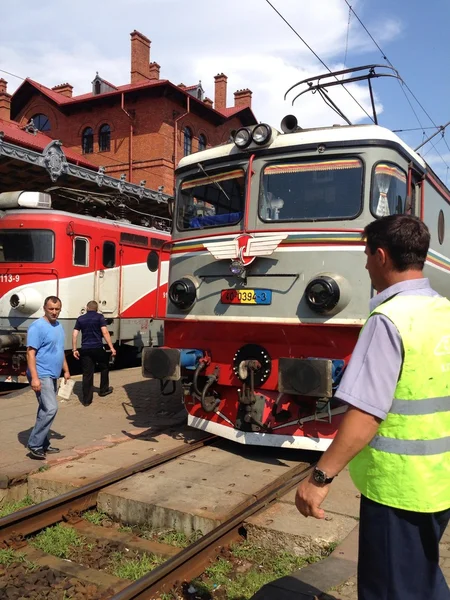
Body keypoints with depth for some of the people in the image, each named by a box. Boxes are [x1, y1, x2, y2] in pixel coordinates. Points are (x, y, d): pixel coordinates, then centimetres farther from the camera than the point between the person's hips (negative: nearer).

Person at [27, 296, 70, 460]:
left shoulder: (58, 326, 12)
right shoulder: (37, 327, -14)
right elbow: (30, 353, -19)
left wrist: (66, 371, 21)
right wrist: (34, 377, -25)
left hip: (52, 376, 9)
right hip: (42, 375, -9)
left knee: (46, 410, 13)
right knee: (51, 408, -15)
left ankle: (43, 444, 21)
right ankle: (34, 444, -6)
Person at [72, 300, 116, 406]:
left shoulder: (80, 319, 9)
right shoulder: (99, 317, -1)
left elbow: (74, 335, 4)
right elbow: (105, 332, -12)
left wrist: (74, 350, 9)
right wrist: (111, 347, -13)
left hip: (85, 350, 3)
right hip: (98, 348, -3)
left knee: (87, 374, 4)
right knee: (104, 368, 23)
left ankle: (86, 399, 5)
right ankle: (103, 390, 33)